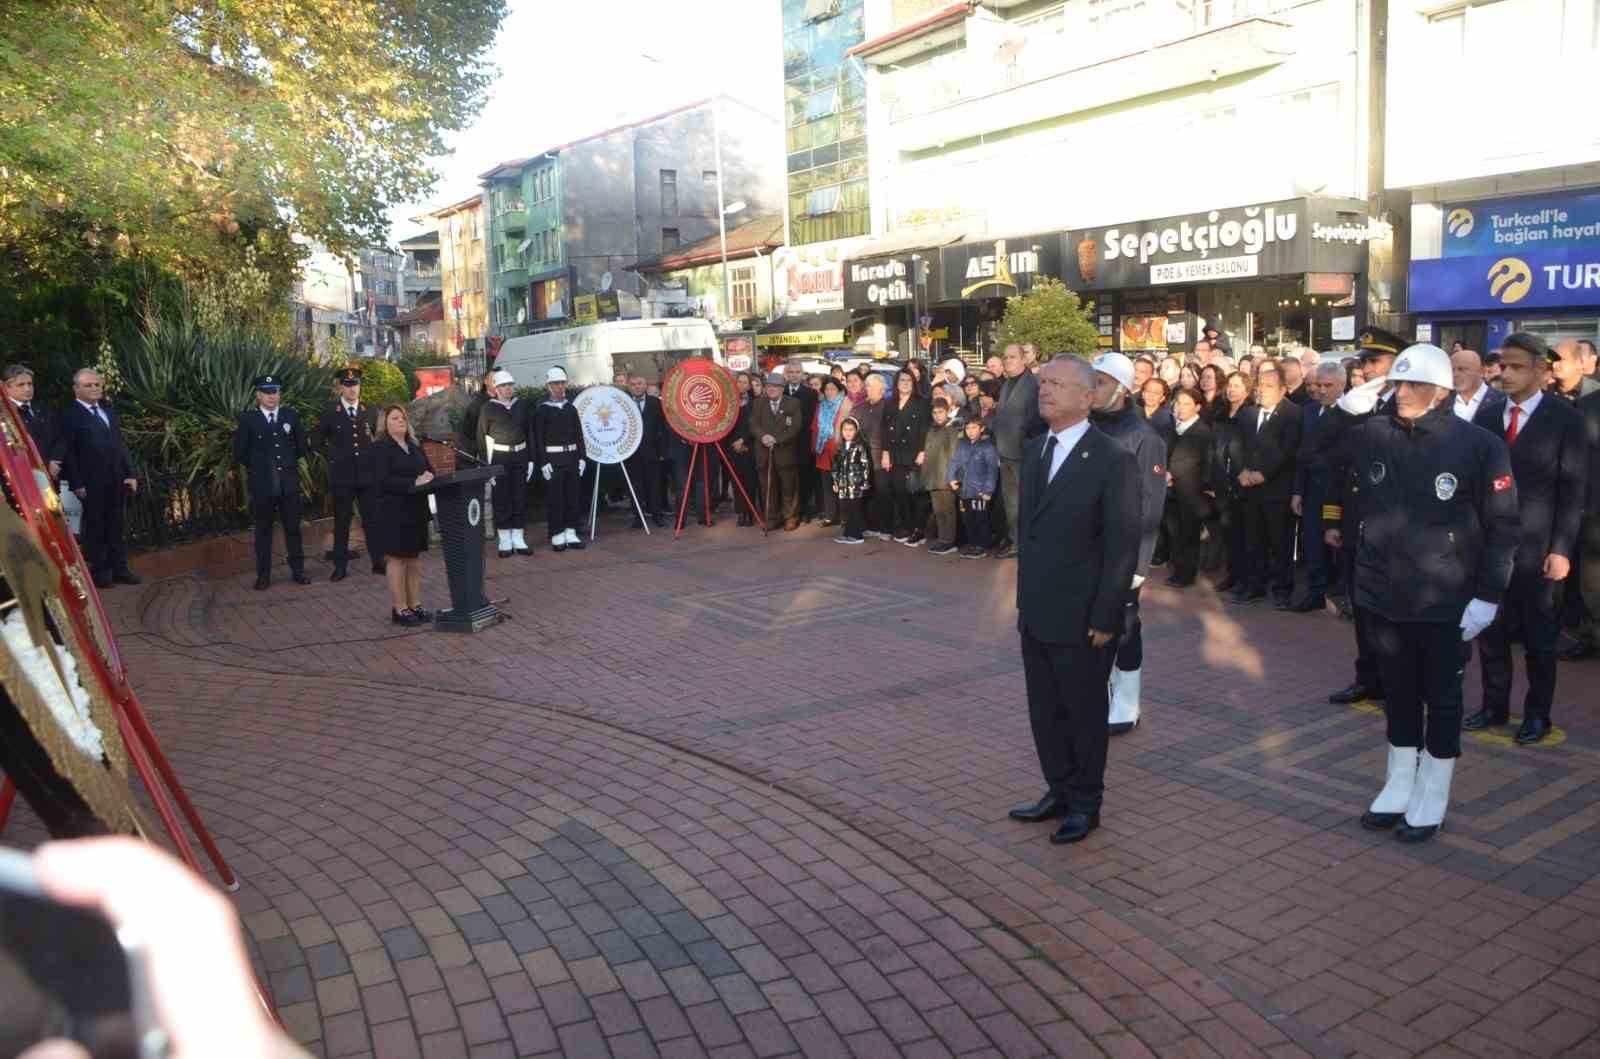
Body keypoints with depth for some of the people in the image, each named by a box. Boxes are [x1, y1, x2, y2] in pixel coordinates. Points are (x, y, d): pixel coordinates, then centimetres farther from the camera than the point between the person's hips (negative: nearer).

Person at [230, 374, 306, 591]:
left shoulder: (290, 415, 5)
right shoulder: (248, 419, -2)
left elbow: (301, 444, 15)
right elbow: (240, 452, 3)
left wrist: (289, 463, 12)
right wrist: (256, 467, 5)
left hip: (289, 482, 2)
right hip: (262, 484, -2)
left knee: (293, 528, 7)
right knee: (263, 530, 6)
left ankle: (298, 570, 16)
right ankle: (263, 576, 11)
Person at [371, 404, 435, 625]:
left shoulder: (415, 446, 15)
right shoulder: (380, 448, -7)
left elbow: (429, 470, 12)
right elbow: (383, 479, -18)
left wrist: (428, 478, -12)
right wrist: (413, 483, -26)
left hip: (416, 510, 7)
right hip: (394, 512, -7)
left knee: (414, 557, 10)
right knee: (397, 559, -1)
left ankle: (415, 605, 18)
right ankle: (399, 609, 5)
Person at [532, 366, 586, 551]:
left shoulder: (571, 408, 11)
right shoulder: (541, 410, -3)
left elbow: (579, 434, 12)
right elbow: (538, 438, -7)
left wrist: (581, 458, 5)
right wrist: (543, 462, -13)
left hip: (572, 457, 5)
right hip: (553, 459, -5)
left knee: (574, 497, 7)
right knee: (555, 499, -1)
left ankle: (571, 534, 16)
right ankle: (557, 536, 7)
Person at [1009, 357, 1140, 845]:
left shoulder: (1112, 460, -13)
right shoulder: (1033, 451, 9)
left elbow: (1122, 545, -14)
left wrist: (1105, 619, -15)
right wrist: (1024, 597, 12)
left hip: (1082, 618, -6)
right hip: (1035, 613, 7)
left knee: (1085, 713, 9)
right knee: (1045, 711, 16)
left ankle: (1085, 804, 25)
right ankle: (1059, 792, 32)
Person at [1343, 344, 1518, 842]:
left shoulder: (1479, 444, -10)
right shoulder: (1373, 434, 1)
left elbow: (1502, 525, -8)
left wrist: (1489, 595, -12)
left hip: (1445, 600, -4)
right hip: (1385, 593, 4)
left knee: (1440, 698, 10)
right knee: (1399, 693, 16)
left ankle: (1431, 801, 23)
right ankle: (1398, 787, 31)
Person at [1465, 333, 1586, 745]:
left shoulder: (1566, 419, -4)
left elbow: (1573, 490, -6)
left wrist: (1561, 549, -11)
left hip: (1537, 547, -3)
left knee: (1539, 636, 8)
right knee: (1492, 632, 10)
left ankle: (1537, 714, 21)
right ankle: (1495, 706, 23)